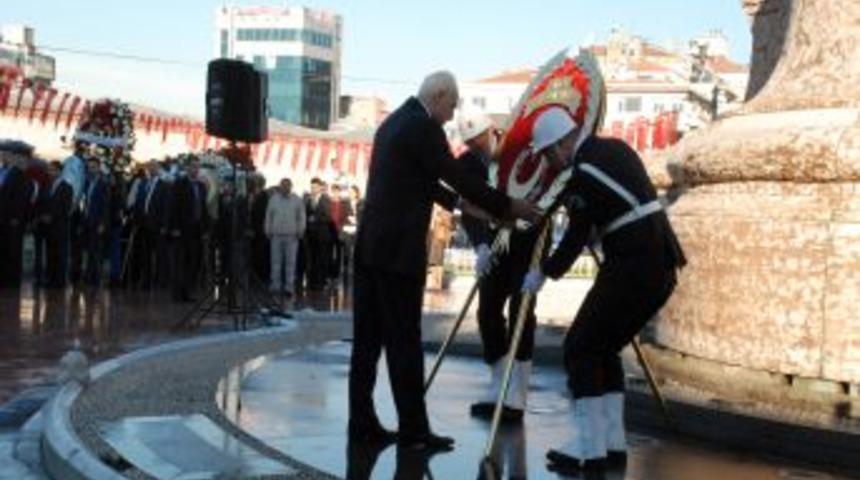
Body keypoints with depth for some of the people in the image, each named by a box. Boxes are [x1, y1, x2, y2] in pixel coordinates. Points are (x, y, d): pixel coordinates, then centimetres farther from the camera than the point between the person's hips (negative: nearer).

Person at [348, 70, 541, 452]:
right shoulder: (423, 126, -10)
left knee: (368, 338, 8)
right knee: (404, 341, -5)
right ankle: (414, 430, -1)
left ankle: (362, 423, 11)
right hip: (397, 249, -9)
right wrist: (507, 207, -2)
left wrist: (457, 203, 30)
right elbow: (458, 177, -10)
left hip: (371, 245, 9)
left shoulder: (394, 122, 18)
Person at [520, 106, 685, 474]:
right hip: (660, 264, 9)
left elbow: (577, 236, -6)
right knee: (603, 347, 17)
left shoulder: (584, 171, -12)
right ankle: (611, 443, 17)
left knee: (580, 347, -1)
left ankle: (590, 449, -2)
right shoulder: (615, 148, 14)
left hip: (633, 267, -9)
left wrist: (544, 273, 8)